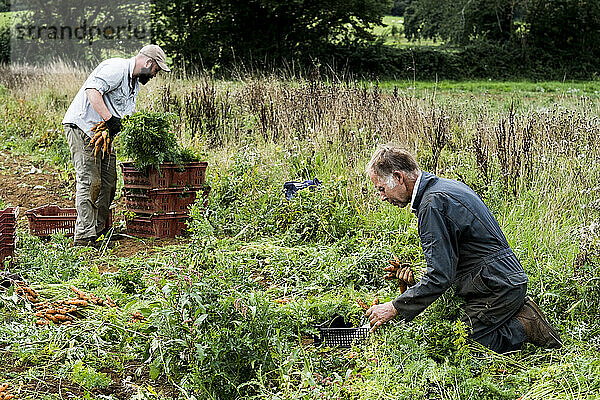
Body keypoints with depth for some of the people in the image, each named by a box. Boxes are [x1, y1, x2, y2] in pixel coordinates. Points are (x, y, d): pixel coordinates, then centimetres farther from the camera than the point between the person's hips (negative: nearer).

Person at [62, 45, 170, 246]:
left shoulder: (134, 83, 18)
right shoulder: (116, 68, -15)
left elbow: (128, 116, 21)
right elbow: (92, 89, -30)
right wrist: (109, 119, -36)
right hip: (82, 127, -10)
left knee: (108, 182, 7)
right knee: (89, 181, -14)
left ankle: (99, 229, 16)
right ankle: (84, 236, -14)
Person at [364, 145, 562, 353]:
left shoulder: (433, 204, -20)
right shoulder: (445, 186, 12)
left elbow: (441, 276, -23)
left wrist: (394, 308, -17)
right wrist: (417, 274, 11)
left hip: (495, 287, -10)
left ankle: (524, 327, -3)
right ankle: (520, 312, 11)